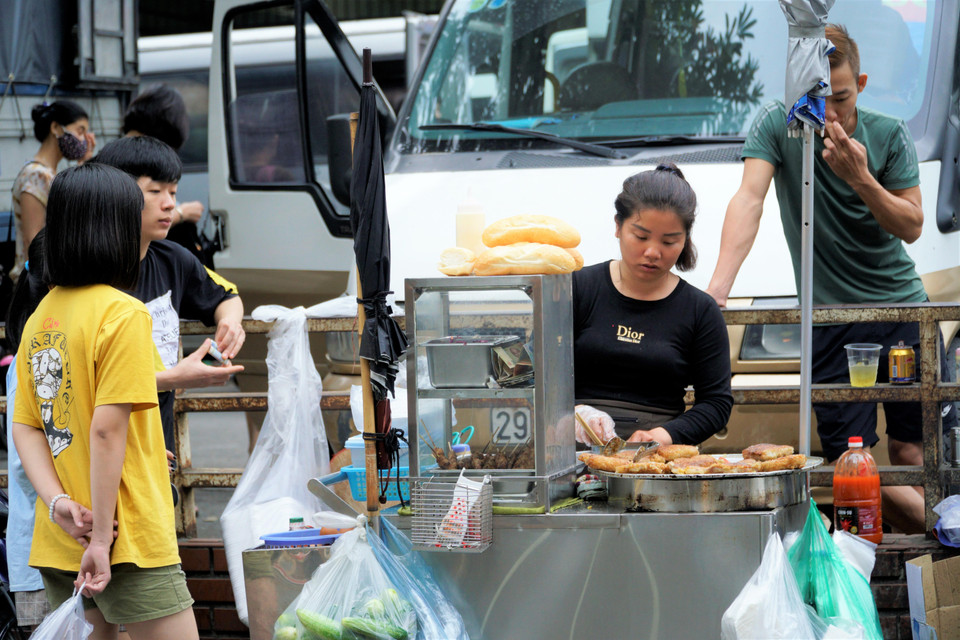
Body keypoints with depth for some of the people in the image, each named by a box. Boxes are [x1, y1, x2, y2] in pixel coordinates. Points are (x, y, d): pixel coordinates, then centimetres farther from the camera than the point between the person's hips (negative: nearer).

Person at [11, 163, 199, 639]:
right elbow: (107, 429, -18)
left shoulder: (40, 318, 11)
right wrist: (102, 538, -18)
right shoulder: (123, 313, -12)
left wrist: (58, 501, -5)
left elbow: (25, 428, 7)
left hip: (58, 545, 8)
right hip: (130, 543, -8)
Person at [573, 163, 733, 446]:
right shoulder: (578, 288, 9)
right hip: (577, 450, -1)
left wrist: (664, 435, -11)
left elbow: (717, 401, 8)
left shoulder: (701, 311, 11)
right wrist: (575, 414, -18)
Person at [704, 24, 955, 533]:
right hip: (830, 316, -1)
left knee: (913, 448, -1)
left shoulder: (889, 135, 0)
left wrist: (859, 177, -19)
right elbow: (749, 199, -17)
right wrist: (719, 284, -32)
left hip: (903, 305, 1)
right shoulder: (778, 126, -4)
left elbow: (911, 227, -2)